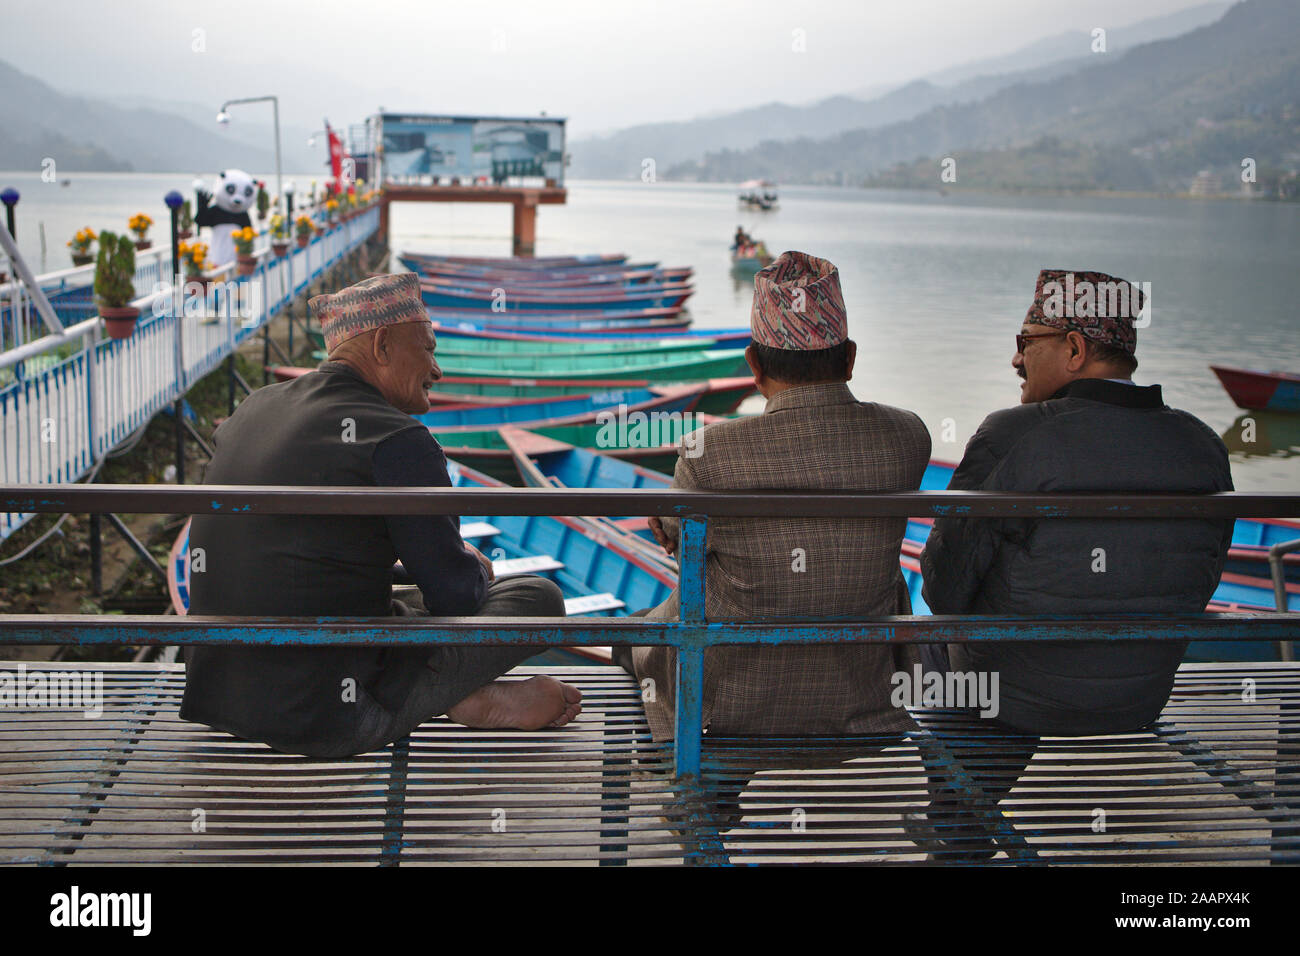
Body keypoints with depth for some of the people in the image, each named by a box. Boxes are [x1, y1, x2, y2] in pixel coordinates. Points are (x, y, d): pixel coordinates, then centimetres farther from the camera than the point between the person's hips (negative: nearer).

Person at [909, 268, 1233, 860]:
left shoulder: (1011, 439, -24)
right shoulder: (1205, 449, -8)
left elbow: (945, 589, -16)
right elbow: (1198, 590, 3)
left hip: (1013, 702, -5)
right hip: (1146, 703, 5)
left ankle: (958, 840, 41)